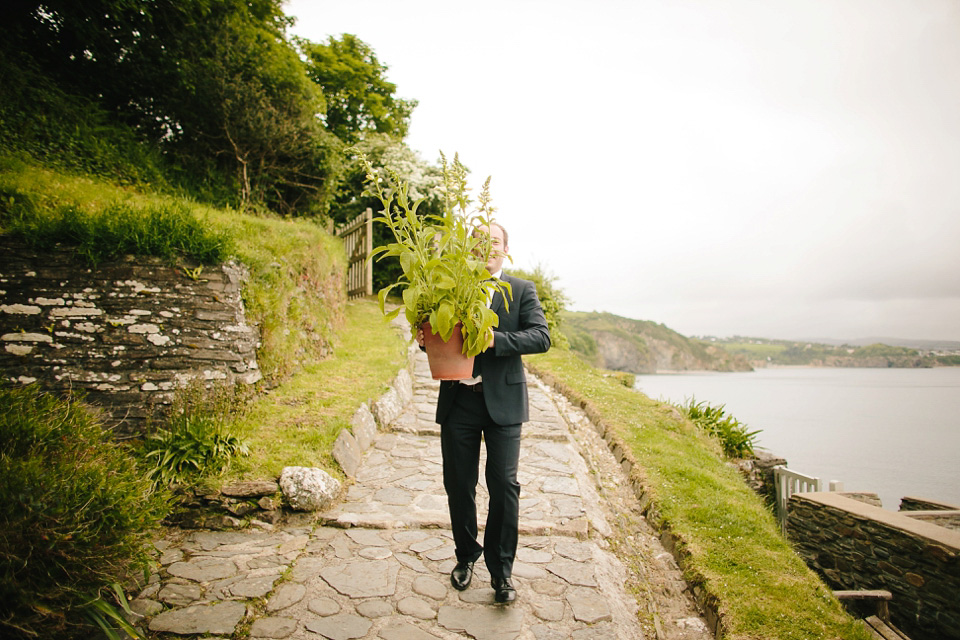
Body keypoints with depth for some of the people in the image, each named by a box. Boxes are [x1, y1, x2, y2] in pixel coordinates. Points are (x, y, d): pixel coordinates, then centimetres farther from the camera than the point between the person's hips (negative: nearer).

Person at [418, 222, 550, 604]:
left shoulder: (522, 290, 3)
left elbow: (541, 337, -9)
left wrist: (496, 339, -24)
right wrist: (425, 339, -13)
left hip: (502, 400, -2)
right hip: (458, 400, 2)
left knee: (503, 485, 0)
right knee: (458, 484, 12)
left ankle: (500, 569, 20)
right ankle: (466, 556, 35)